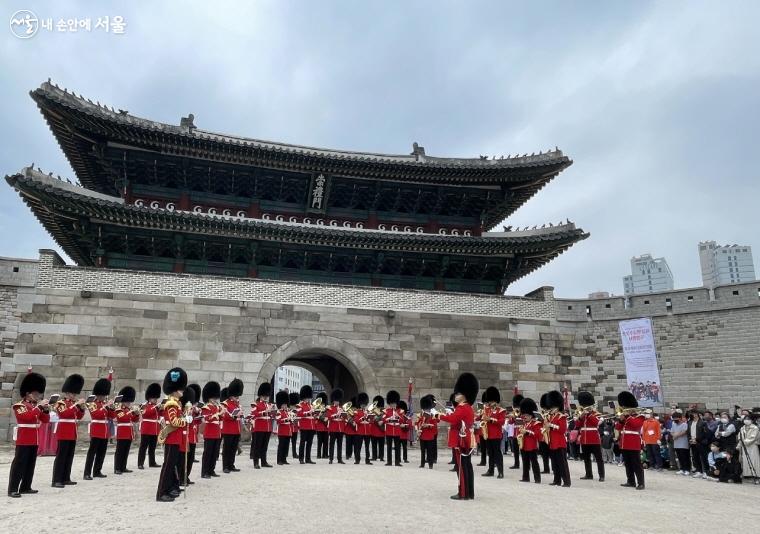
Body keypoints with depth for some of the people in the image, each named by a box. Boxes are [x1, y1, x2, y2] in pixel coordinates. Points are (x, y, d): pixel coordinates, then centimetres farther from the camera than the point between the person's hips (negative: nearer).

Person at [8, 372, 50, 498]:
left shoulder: (36, 405, 15)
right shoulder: (19, 406, -8)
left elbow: (45, 420, 11)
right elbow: (28, 416, -26)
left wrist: (46, 410, -5)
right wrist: (39, 406, -25)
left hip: (34, 439, 8)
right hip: (24, 440, -8)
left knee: (30, 464, 11)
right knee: (19, 463, -8)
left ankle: (25, 487, 19)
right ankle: (13, 489, -6)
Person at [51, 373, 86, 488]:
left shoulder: (73, 403, 14)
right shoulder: (60, 403, -8)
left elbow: (79, 416, 15)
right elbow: (64, 414, -26)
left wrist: (81, 407, -2)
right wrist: (76, 404, -28)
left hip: (72, 433, 8)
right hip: (64, 432, -8)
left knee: (69, 456, 11)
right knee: (61, 456, -9)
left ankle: (66, 478, 18)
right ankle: (56, 481, -7)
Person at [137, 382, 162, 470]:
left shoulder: (157, 406, 14)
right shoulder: (145, 406, -6)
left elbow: (161, 414, 12)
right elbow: (146, 412, -25)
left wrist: (161, 408, -5)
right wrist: (155, 407, -27)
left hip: (155, 430, 7)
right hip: (146, 430, -7)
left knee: (152, 448, 13)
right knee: (143, 447, -4)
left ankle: (152, 462, 18)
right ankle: (140, 463, -3)